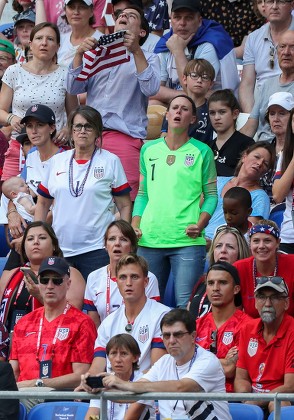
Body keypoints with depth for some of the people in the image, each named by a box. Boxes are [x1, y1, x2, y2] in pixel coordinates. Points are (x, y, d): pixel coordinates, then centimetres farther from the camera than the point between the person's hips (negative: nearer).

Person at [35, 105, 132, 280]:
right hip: (59, 249, 3)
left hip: (97, 249, -3)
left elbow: (125, 206, 3)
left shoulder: (111, 161, 4)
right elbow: (43, 203, 19)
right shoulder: (57, 161, 13)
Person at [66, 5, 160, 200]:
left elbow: (151, 88, -5)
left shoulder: (147, 58, 15)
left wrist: (136, 51, -11)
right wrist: (80, 54, -2)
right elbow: (74, 87, 12)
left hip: (125, 135, -3)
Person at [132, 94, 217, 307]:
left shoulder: (202, 152, 4)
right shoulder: (149, 150, 14)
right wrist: (135, 226, 4)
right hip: (149, 239, 4)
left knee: (186, 304, -10)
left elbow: (211, 195, 4)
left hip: (187, 240, -4)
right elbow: (143, 193, 18)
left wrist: (200, 225, -11)